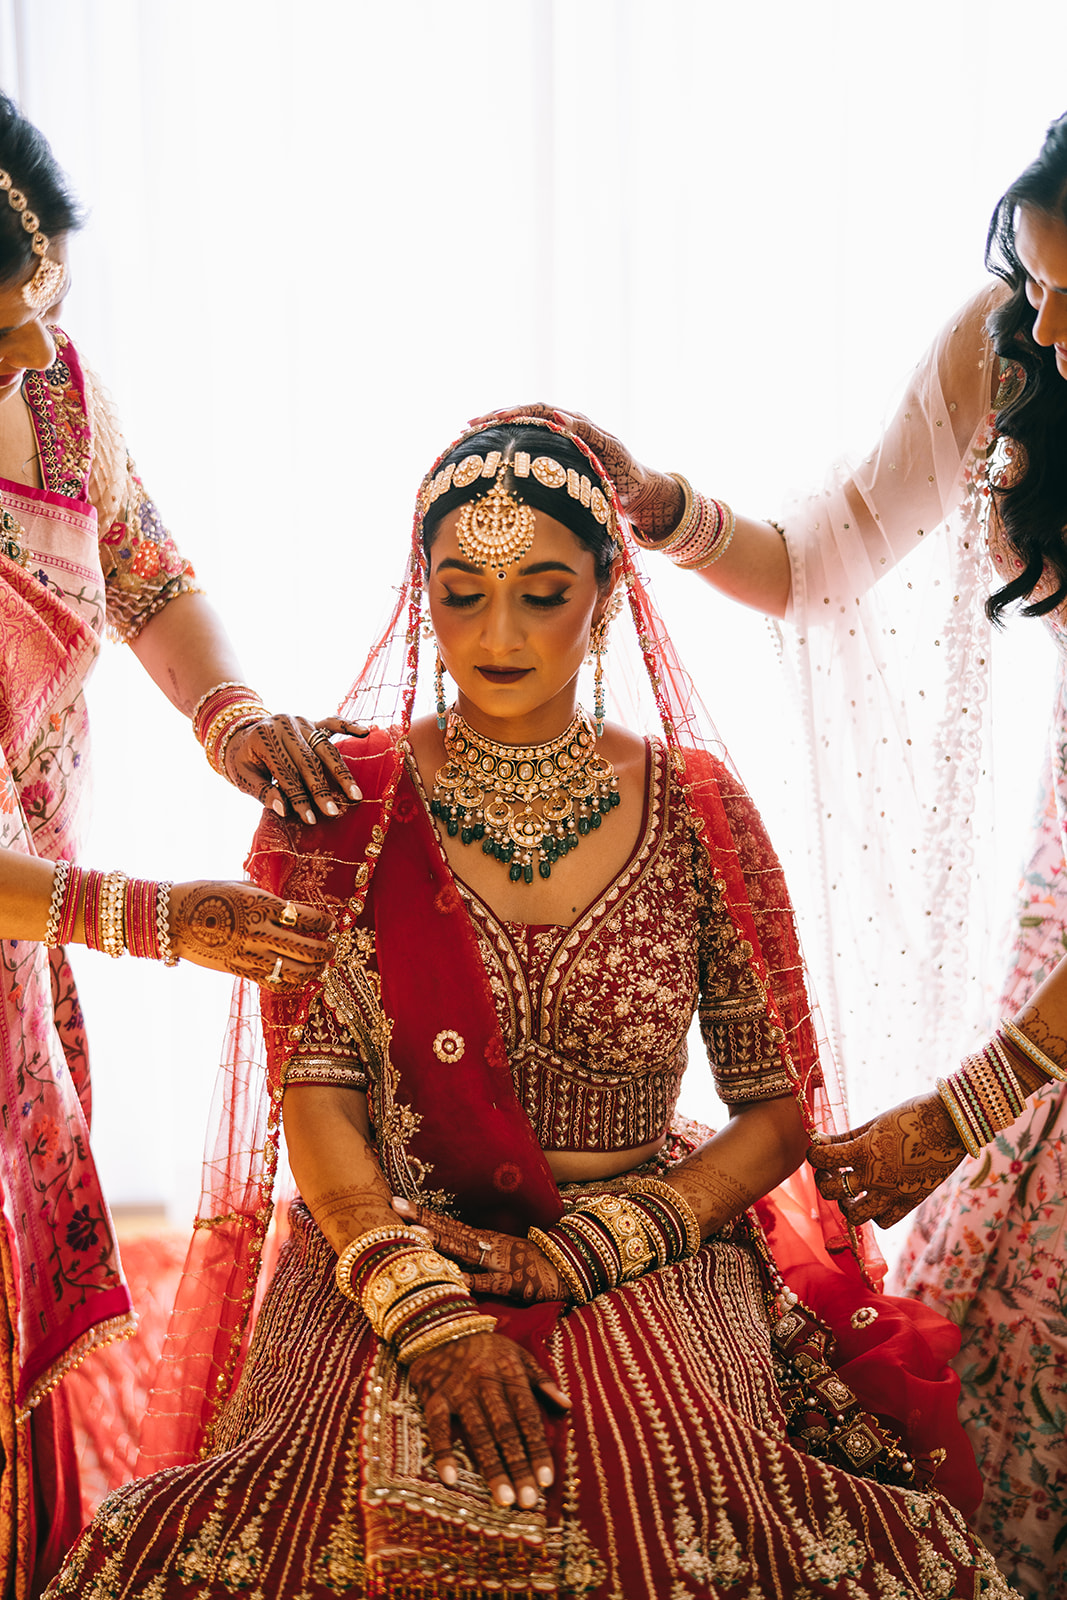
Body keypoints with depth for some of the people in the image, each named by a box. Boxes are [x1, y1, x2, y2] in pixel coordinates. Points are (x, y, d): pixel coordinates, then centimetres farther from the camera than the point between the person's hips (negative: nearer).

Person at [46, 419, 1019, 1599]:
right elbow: (315, 1094, -4)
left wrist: (589, 1248, -10)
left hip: (650, 1268, 1)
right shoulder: (343, 804, 2)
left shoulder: (695, 808, 3)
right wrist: (425, 1310, -19)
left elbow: (780, 1114, 3)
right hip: (380, 1255, 0)